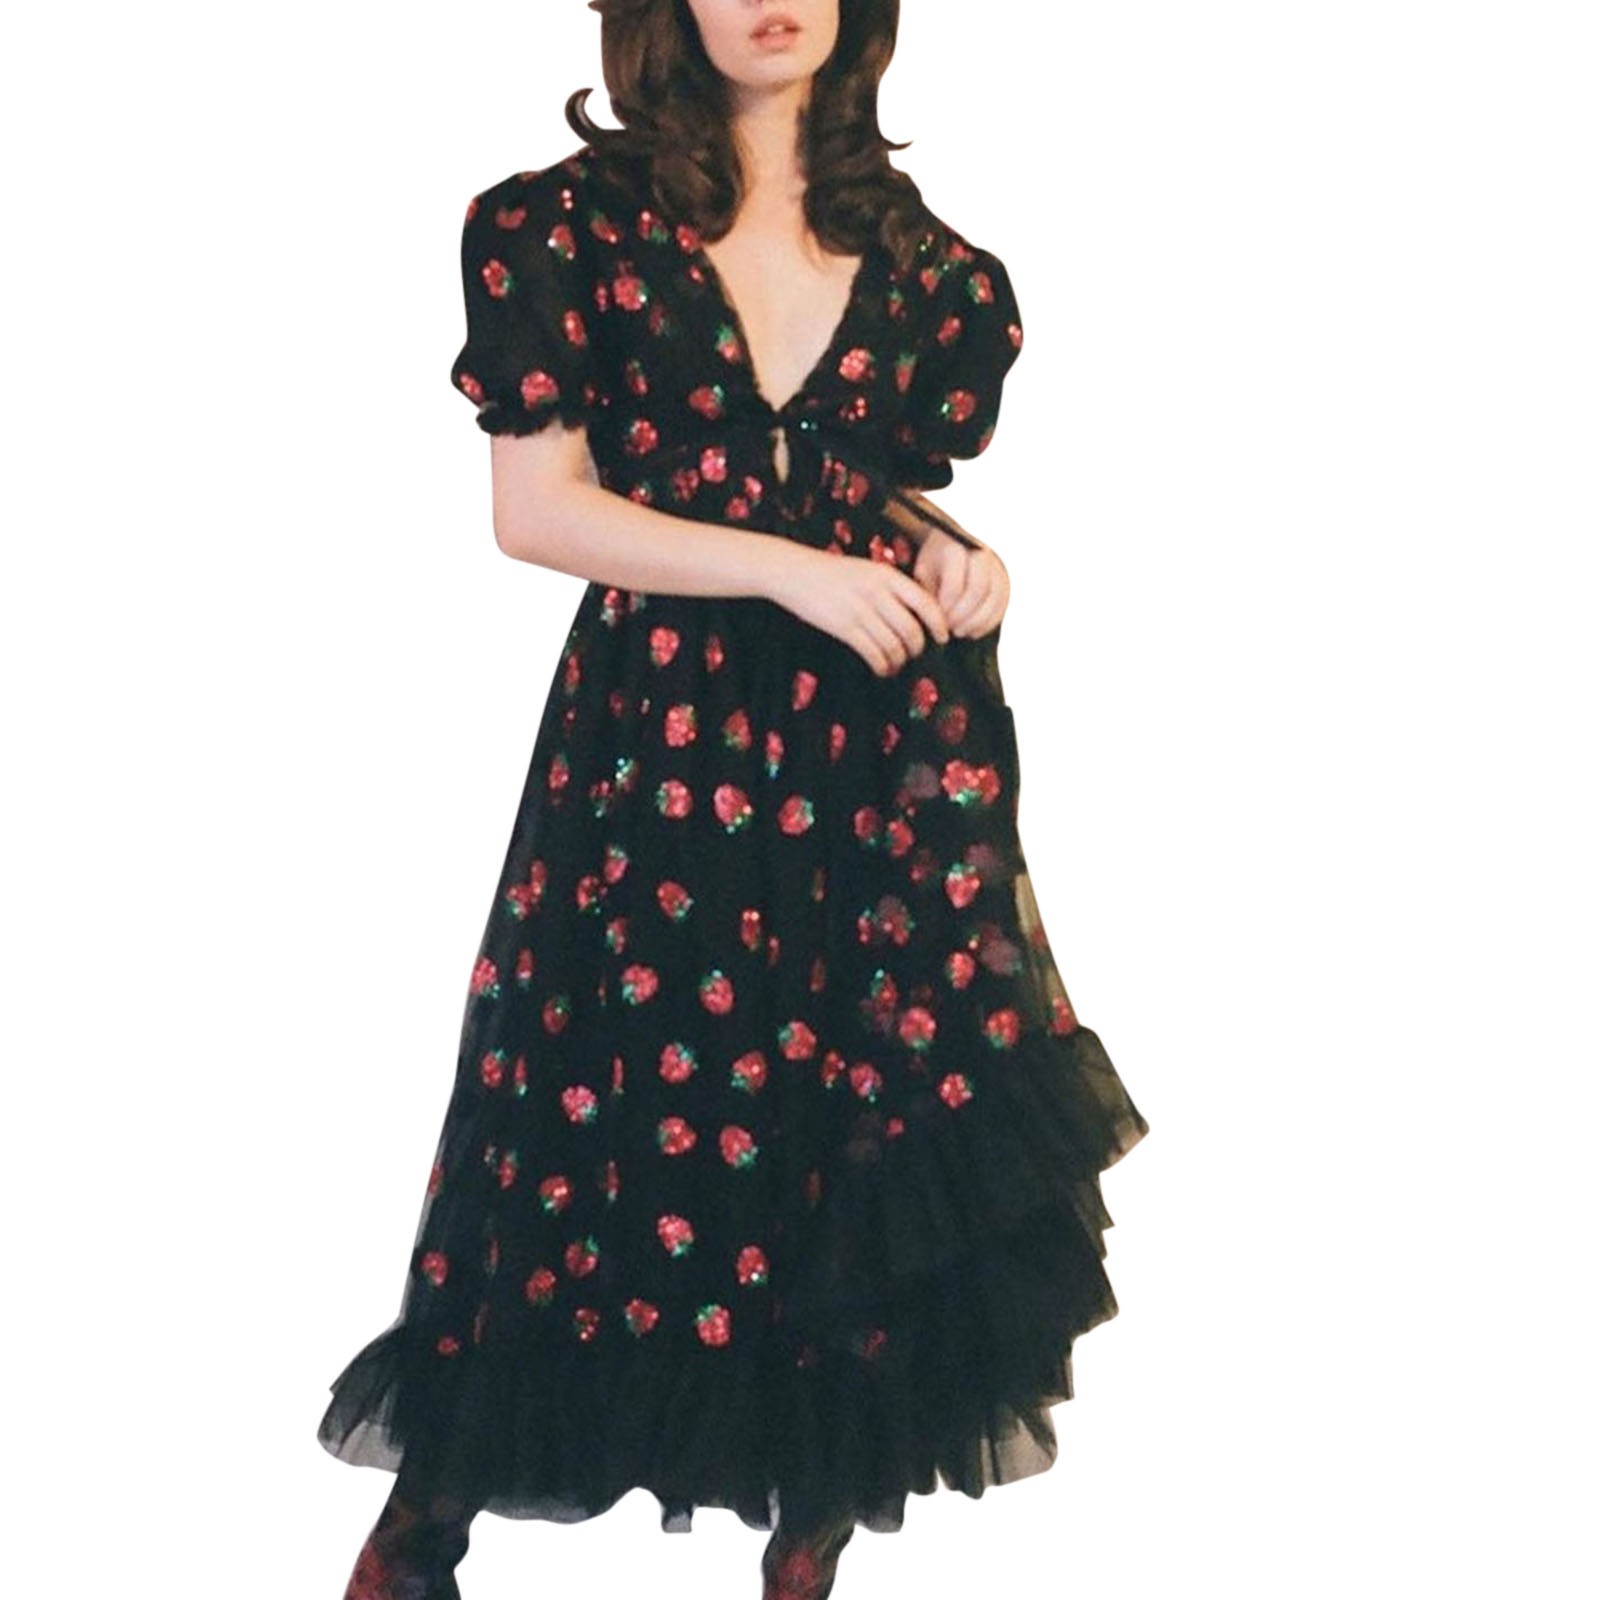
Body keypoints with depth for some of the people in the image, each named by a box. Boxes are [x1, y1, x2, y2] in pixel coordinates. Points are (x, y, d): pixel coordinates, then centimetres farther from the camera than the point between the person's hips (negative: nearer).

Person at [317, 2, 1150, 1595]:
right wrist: (791, 568, -15)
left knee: (872, 1142, 2)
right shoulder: (575, 222, 0)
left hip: (878, 749, 3)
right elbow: (533, 508, -7)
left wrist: (955, 556, -2)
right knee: (619, 1126, 2)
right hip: (653, 745, -3)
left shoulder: (914, 255, 10)